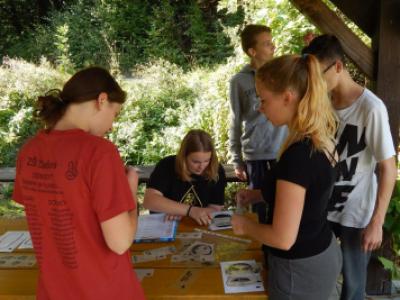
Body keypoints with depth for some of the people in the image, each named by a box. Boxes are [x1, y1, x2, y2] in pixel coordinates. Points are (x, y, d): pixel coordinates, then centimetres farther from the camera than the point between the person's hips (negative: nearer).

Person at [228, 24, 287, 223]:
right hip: (255, 156, -1)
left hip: (284, 153, 2)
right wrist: (237, 160, 3)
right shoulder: (239, 81, -1)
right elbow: (235, 123, 3)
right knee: (260, 208, 8)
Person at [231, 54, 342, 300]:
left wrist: (245, 226, -10)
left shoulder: (298, 155, -30)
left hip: (300, 270, -8)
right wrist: (259, 194, 7)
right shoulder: (321, 139, -3)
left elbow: (283, 238, -27)